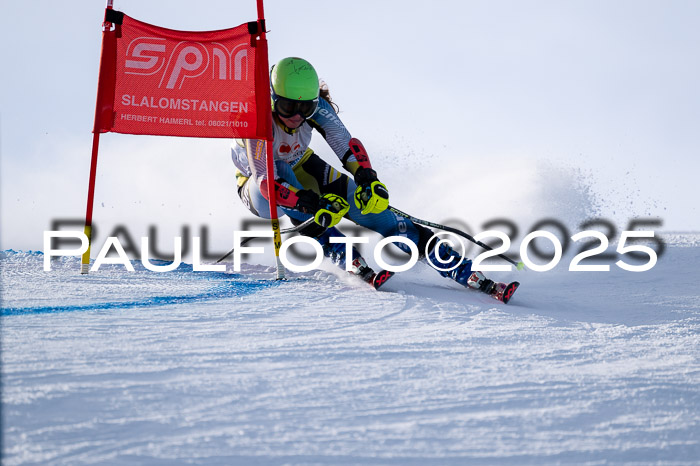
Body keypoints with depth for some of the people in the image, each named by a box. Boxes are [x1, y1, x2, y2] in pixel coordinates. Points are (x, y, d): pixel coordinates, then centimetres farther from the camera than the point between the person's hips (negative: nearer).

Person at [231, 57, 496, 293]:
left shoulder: (315, 106, -23)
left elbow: (348, 146, -21)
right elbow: (266, 181, -41)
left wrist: (367, 179, -39)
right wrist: (311, 203, -53)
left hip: (301, 167, 3)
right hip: (257, 186, -3)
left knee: (371, 204, -12)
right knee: (282, 171, -39)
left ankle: (465, 272, -11)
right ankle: (350, 261, -36)